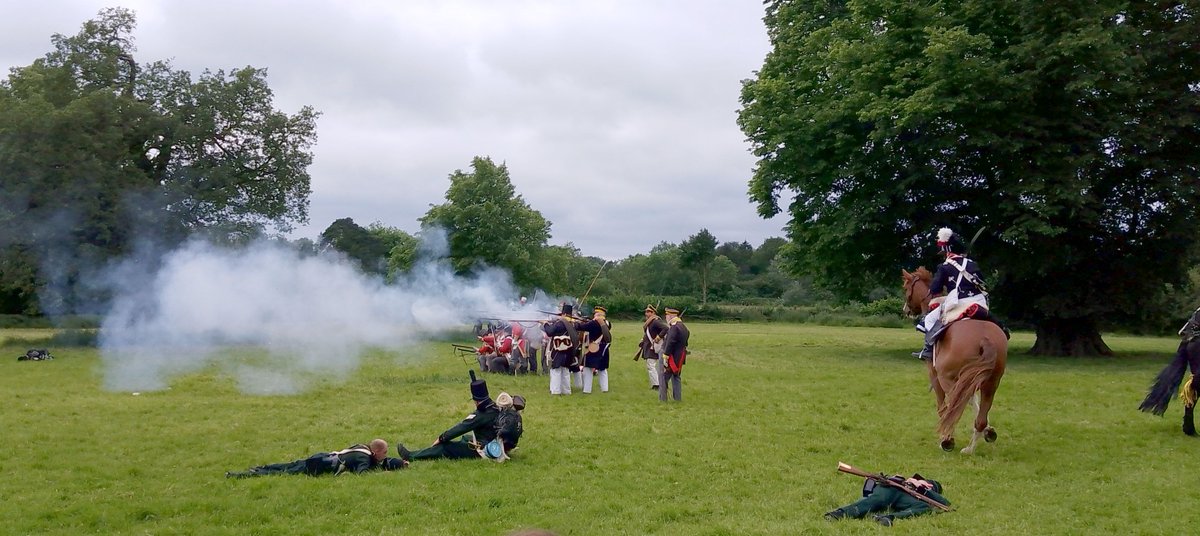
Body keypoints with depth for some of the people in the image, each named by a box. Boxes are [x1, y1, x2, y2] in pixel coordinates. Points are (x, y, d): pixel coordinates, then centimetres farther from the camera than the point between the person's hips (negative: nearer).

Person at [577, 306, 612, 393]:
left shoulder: (594, 323, -16)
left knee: (588, 369, 1)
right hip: (603, 350, 6)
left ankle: (587, 389, -2)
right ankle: (604, 388, 16)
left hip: (593, 350, -6)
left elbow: (581, 327, -17)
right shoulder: (607, 323, 4)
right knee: (603, 369, 17)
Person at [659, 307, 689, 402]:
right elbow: (685, 343, 16)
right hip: (679, 359, 9)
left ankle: (662, 399, -1)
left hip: (672, 358, -9)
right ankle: (678, 398, 18)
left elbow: (670, 343, -23)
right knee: (676, 378, 16)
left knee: (663, 378, -2)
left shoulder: (674, 327, -19)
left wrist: (665, 358, -21)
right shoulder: (683, 327, 12)